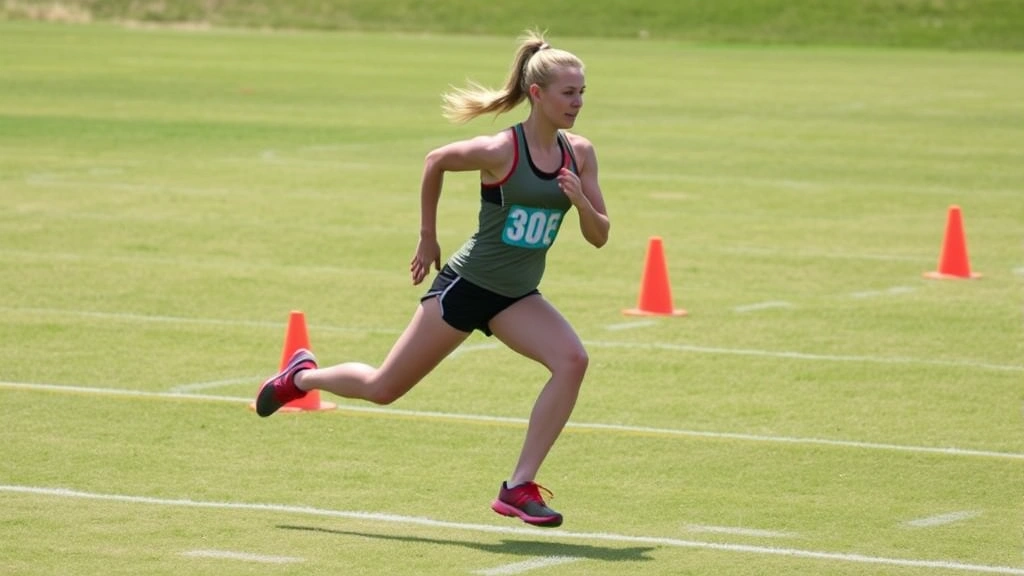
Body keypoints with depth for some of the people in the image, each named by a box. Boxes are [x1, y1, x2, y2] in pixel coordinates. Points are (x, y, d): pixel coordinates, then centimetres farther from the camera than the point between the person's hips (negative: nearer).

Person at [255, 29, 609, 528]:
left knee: (572, 360, -23)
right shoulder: (500, 151, -20)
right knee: (383, 388, 4)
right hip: (466, 284, -4)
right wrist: (427, 239, 4)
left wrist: (580, 201, -22)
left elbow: (599, 237, 0)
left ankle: (519, 487, -17)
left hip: (516, 298, 4)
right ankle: (301, 376, 36)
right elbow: (435, 161, -3)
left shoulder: (579, 154, -5)